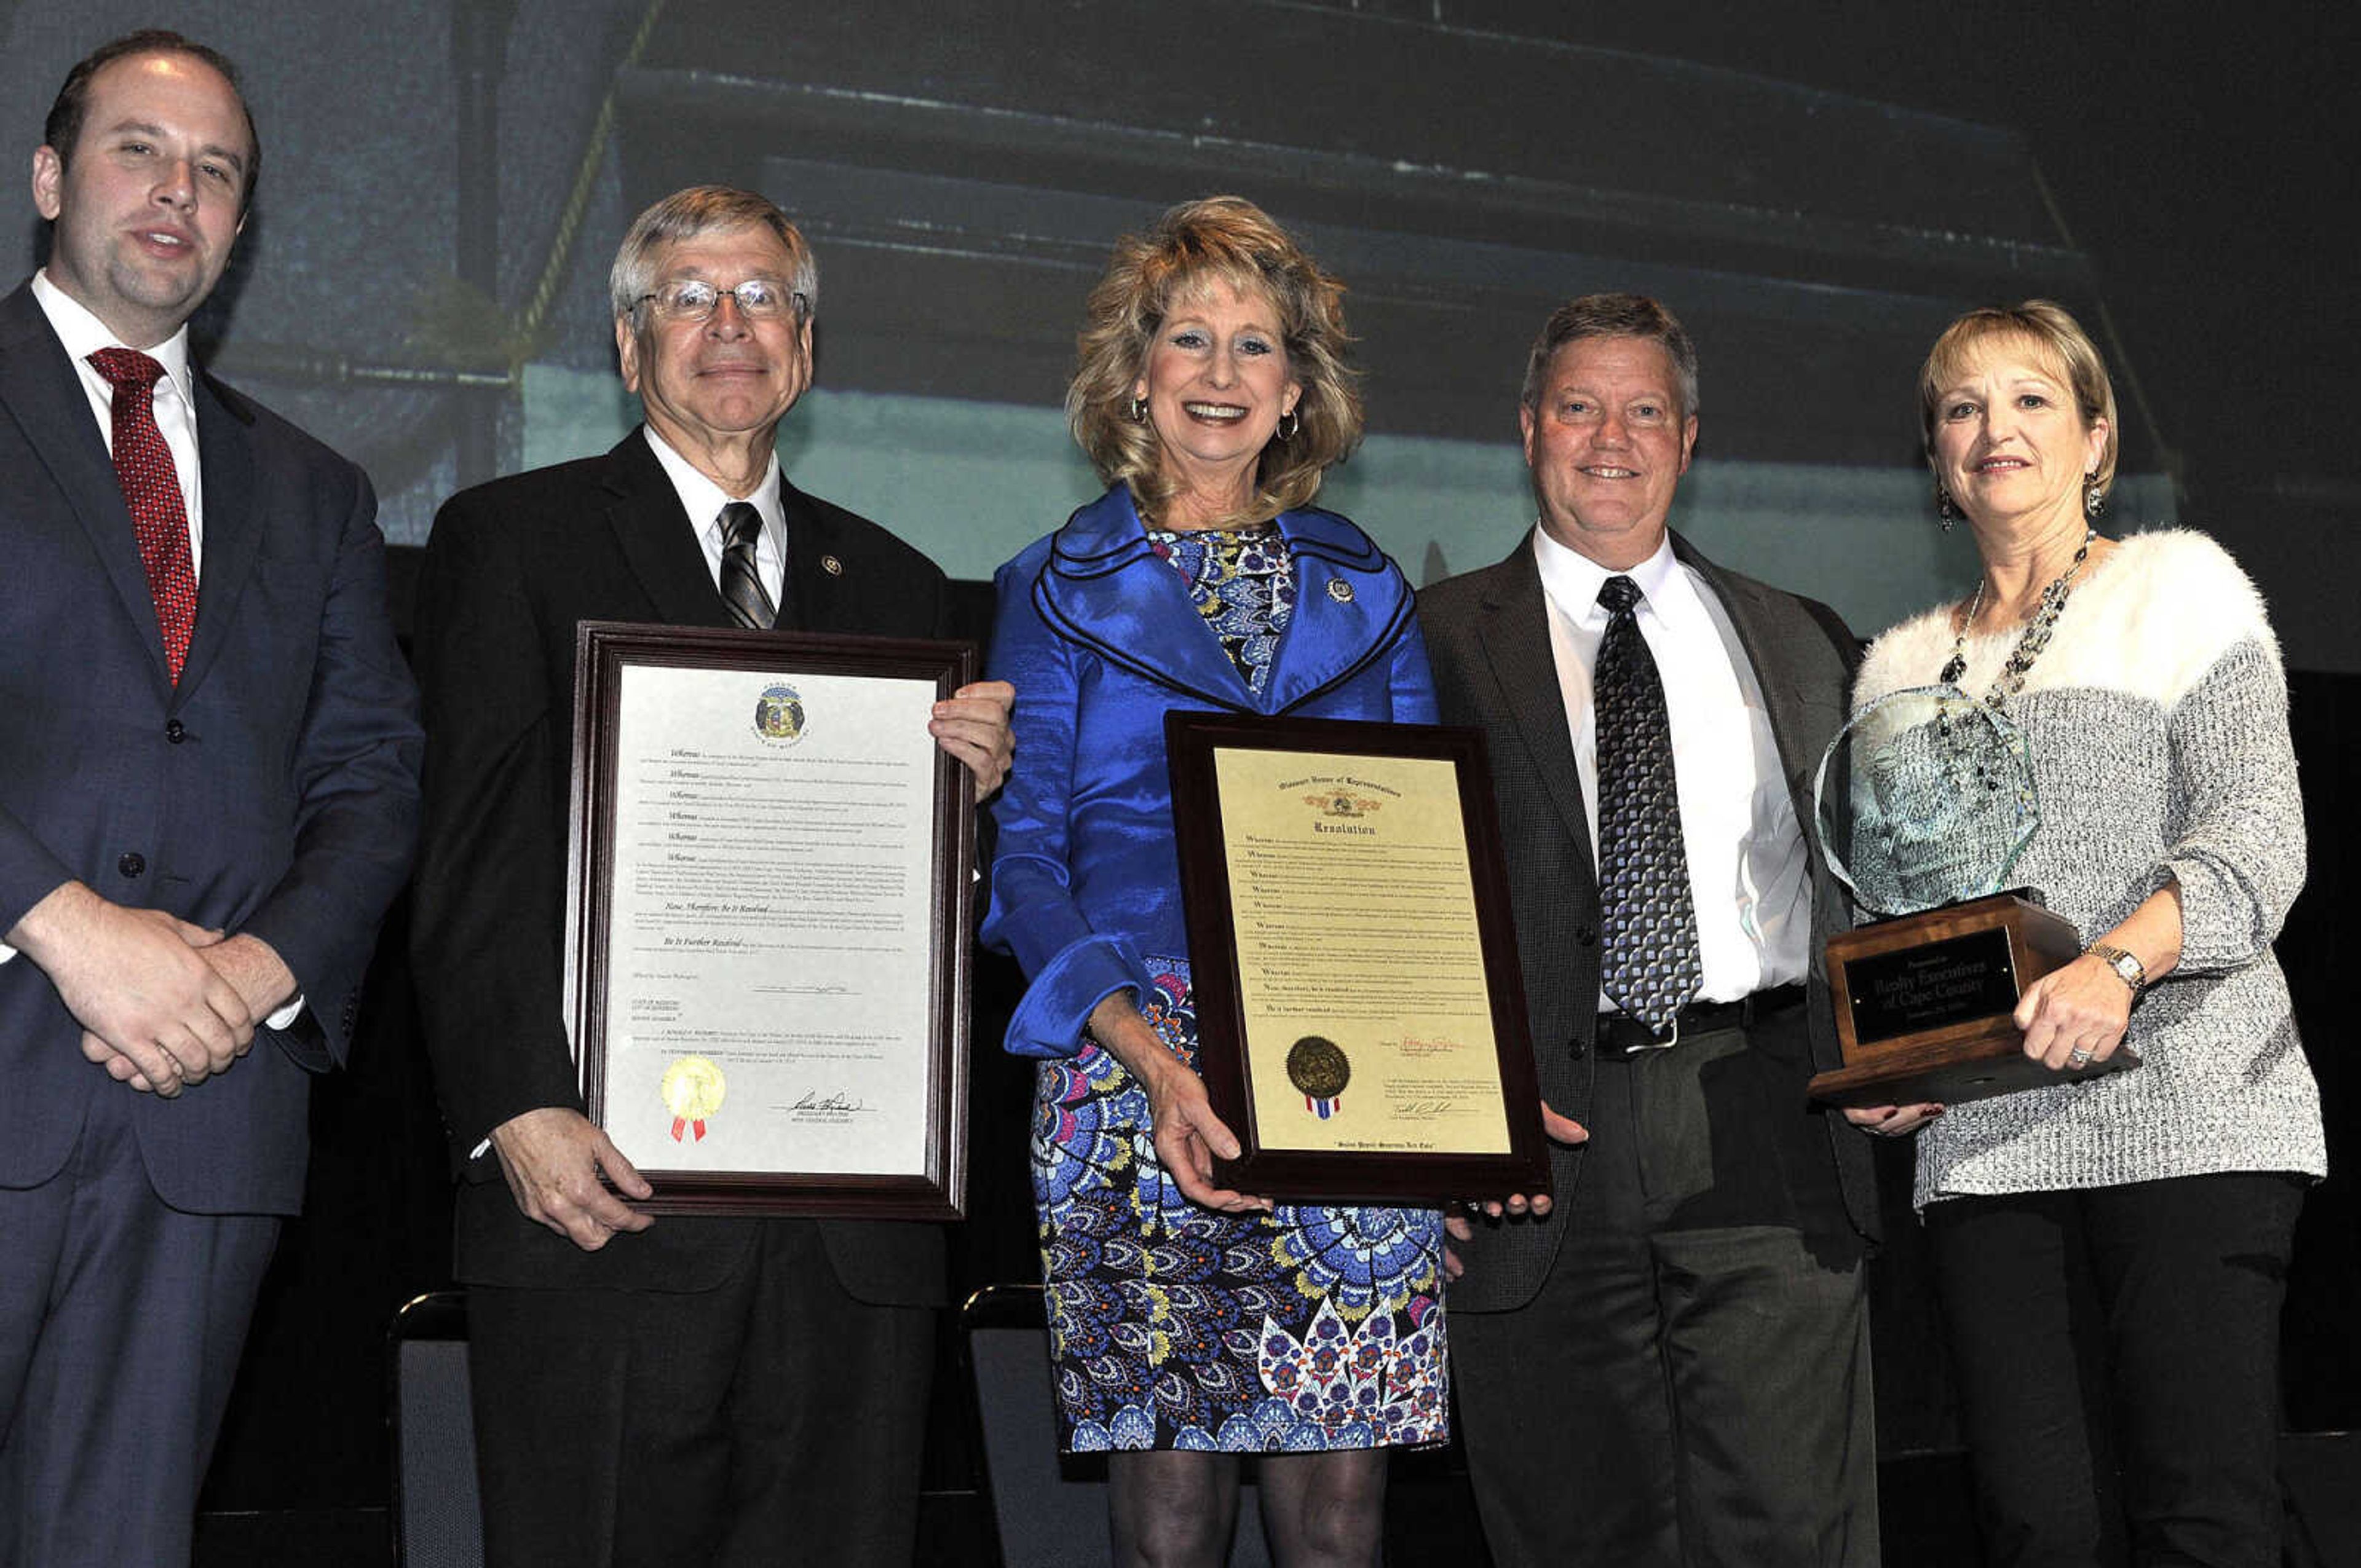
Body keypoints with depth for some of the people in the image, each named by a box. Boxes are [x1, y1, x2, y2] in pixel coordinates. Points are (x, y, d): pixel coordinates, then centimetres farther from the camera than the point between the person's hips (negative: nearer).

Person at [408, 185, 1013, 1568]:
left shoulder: (896, 586, 19)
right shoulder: (512, 539, 7)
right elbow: (480, 855, -3)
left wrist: (972, 788, -3)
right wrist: (520, 1110, -15)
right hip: (606, 1193, -3)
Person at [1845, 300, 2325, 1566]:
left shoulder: (2179, 588, 9)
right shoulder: (1905, 668, 22)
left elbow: (2259, 833, -4)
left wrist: (2121, 961, -22)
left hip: (2182, 1106, -4)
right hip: (1981, 1143, 4)